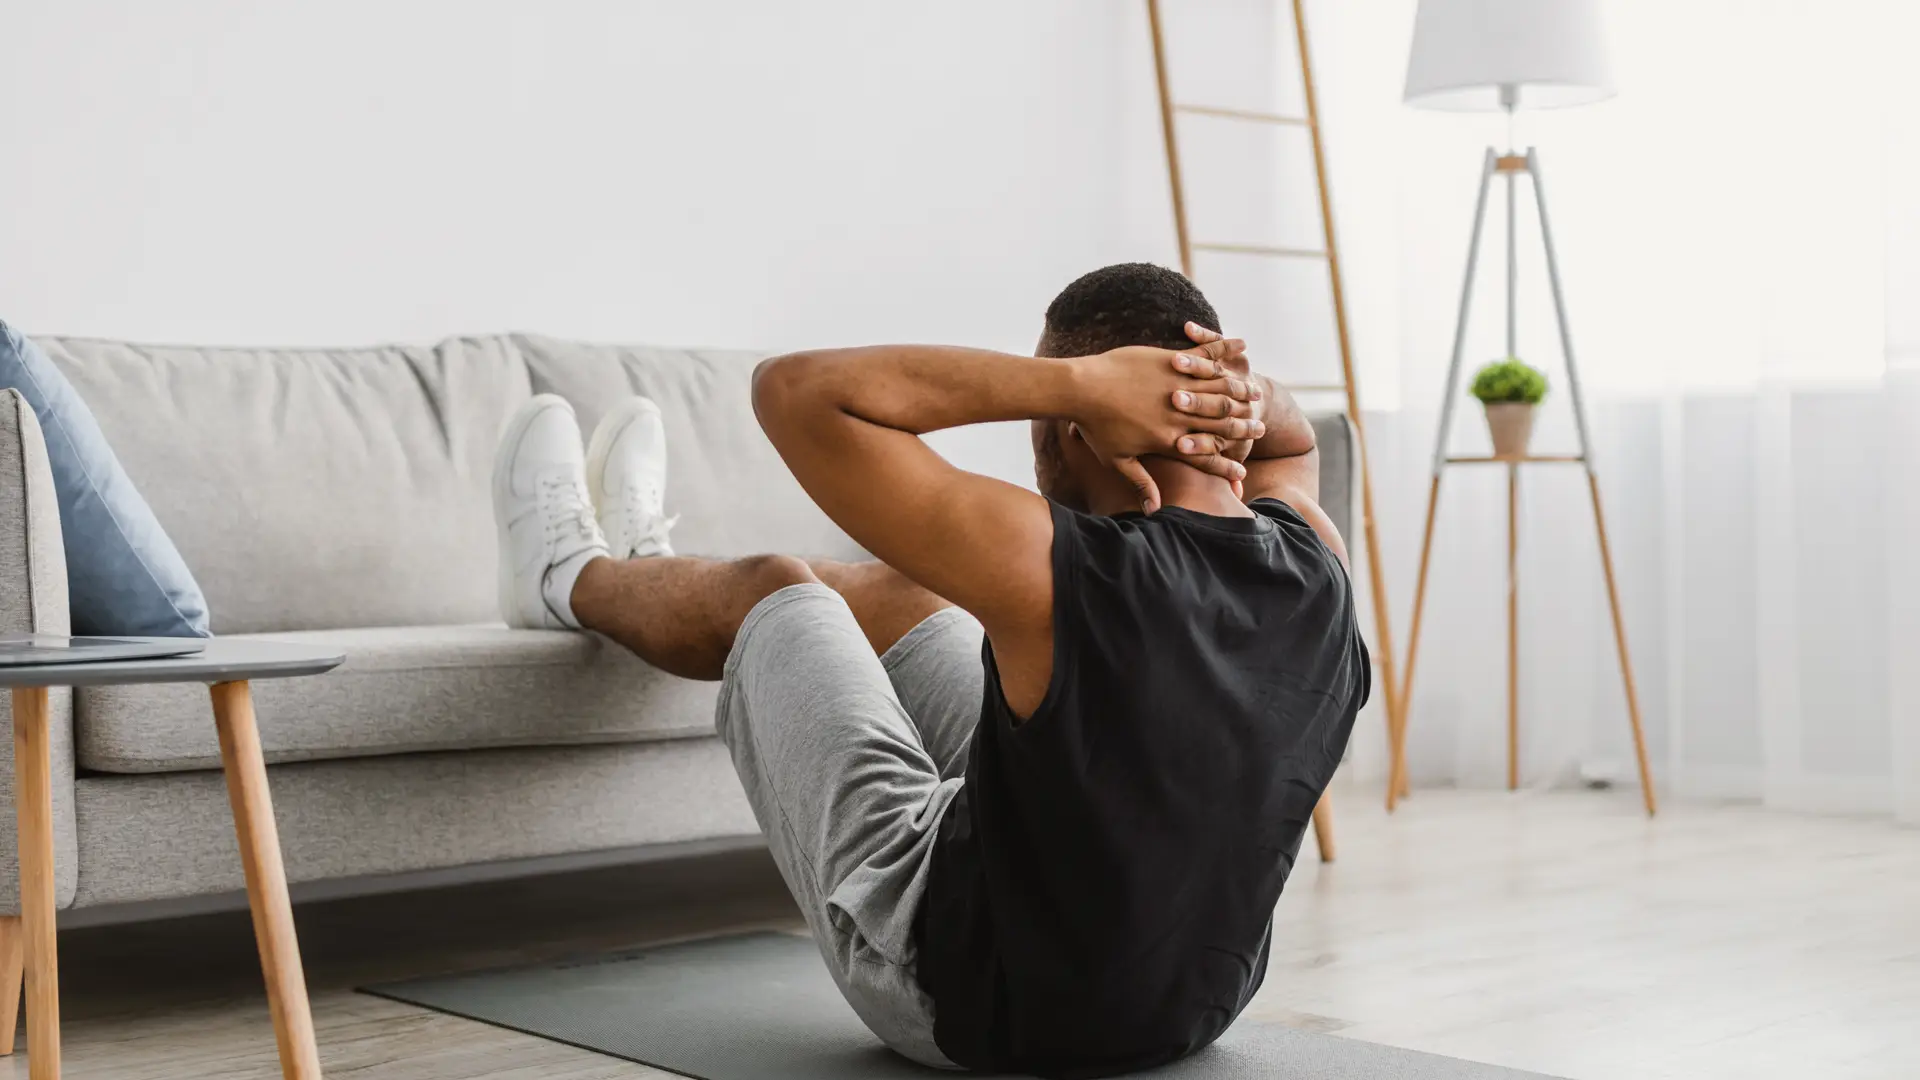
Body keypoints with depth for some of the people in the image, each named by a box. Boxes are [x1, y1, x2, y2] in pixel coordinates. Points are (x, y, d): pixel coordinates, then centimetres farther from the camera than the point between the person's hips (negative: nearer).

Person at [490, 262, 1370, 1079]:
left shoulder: (1059, 572, -33)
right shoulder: (1315, 565, -14)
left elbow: (796, 390, -26)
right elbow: (1288, 437, 12)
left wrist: (1072, 380, -31)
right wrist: (1237, 399, -13)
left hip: (968, 1001, -6)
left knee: (767, 594, 13)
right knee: (889, 593, 22)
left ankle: (569, 579, 47)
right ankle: (645, 558, 53)